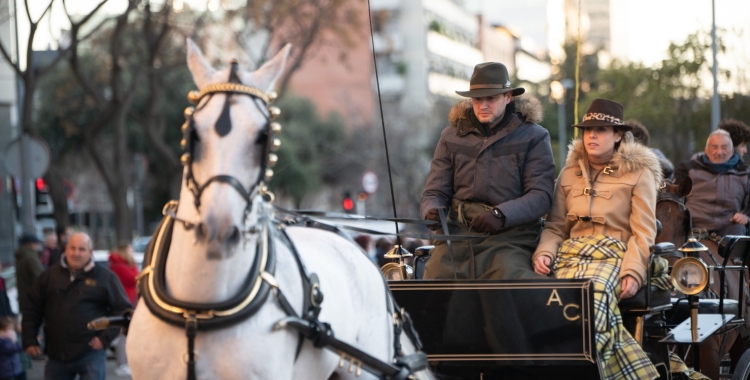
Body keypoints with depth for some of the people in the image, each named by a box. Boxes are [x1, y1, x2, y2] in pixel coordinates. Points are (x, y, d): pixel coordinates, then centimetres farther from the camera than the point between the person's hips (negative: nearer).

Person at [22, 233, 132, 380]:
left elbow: (122, 310, 0)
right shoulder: (50, 275, 8)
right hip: (57, 355, 4)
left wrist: (105, 338, -8)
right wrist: (30, 341, 6)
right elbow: (32, 309, 12)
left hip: (90, 353, -3)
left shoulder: (105, 277, 0)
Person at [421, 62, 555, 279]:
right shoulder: (451, 136, 15)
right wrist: (432, 211, -12)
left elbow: (540, 196, -5)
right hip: (457, 231, 2)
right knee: (435, 277, -24)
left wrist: (500, 215, -22)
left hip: (511, 235, -2)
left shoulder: (533, 137, 5)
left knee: (507, 274, -32)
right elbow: (434, 193, 13)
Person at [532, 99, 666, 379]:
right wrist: (544, 253, -4)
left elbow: (643, 233, 2)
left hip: (614, 256, -3)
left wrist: (633, 272, -14)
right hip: (571, 253, 3)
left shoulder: (639, 173, 8)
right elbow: (555, 227, 18)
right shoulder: (569, 173, 20)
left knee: (594, 291, -38)